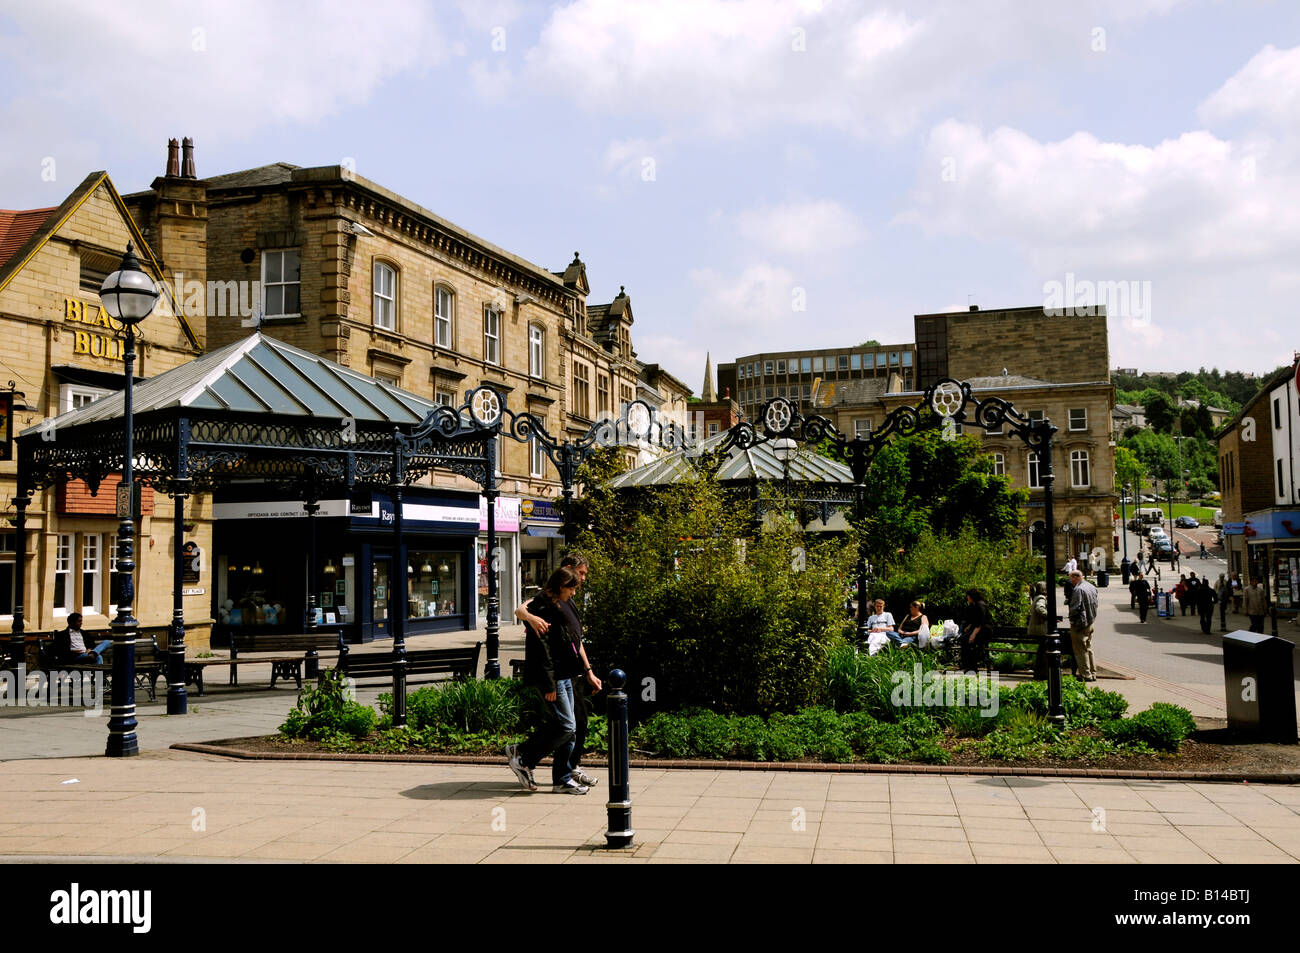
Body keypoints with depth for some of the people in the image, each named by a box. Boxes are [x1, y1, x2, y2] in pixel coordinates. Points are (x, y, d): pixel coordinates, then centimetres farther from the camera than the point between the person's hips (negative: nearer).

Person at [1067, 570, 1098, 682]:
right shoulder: (1091, 587, 9)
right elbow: (1095, 605, 16)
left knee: (1081, 650, -1)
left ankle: (1086, 675, 0)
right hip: (1090, 622, 9)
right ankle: (1093, 673, 21)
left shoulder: (1078, 589, -19)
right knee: (1088, 649, 17)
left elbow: (1075, 607, -21)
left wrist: (1071, 619, -6)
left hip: (1080, 623, -9)